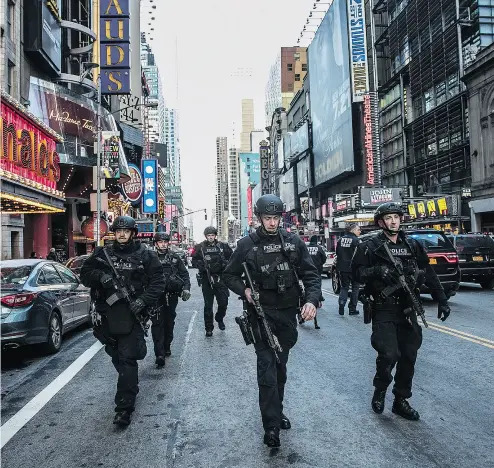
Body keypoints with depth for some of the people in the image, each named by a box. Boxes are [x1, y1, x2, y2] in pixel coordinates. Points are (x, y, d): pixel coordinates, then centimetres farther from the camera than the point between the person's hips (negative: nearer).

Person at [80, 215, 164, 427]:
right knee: (116, 356, 18)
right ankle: (131, 389, 41)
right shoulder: (102, 254, 9)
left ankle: (124, 407, -3)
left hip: (131, 314, -4)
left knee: (127, 359, -9)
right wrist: (100, 276, -13)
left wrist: (143, 300, -17)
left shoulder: (146, 256, 0)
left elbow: (157, 282, -2)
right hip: (107, 314, 4)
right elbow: (85, 274, 9)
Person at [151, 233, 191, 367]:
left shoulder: (175, 258, 9)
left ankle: (167, 347, 30)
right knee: (157, 323, -8)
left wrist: (186, 288, -3)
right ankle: (159, 354, -9)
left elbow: (184, 273, 10)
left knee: (169, 322, 13)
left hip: (172, 296, 3)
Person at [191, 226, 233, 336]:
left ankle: (219, 319, 32)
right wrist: (202, 265, -13)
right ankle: (209, 328, 13)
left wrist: (225, 263, -6)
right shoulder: (200, 247, 4)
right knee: (208, 305, 3)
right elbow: (194, 261, 5)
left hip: (220, 278, 1)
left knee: (223, 302, 2)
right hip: (206, 279, -1)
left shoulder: (223, 246, 6)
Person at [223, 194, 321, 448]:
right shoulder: (247, 244, -4)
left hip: (288, 313, 3)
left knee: (280, 365, 17)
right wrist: (244, 290, -15)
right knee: (267, 366, -6)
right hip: (261, 312, -3)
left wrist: (312, 300, -16)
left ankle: (277, 410, 36)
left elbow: (311, 274, 1)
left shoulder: (293, 241, 1)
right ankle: (271, 425, 4)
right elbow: (229, 275, 4)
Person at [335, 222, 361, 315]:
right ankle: (352, 309, 10)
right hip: (353, 268, -5)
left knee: (344, 287, 15)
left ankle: (341, 306, -1)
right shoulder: (356, 240, -13)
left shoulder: (340, 240, 6)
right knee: (355, 288, 9)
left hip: (342, 268, 5)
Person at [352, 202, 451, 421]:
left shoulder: (413, 245, 10)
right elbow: (357, 273, -6)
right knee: (389, 354, -14)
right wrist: (377, 270, -24)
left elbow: (429, 274, 13)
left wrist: (442, 300, 8)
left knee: (408, 356, 8)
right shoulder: (370, 246, -3)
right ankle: (380, 390, 16)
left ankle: (401, 401, 25)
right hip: (384, 310, -4)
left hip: (408, 310, 5)